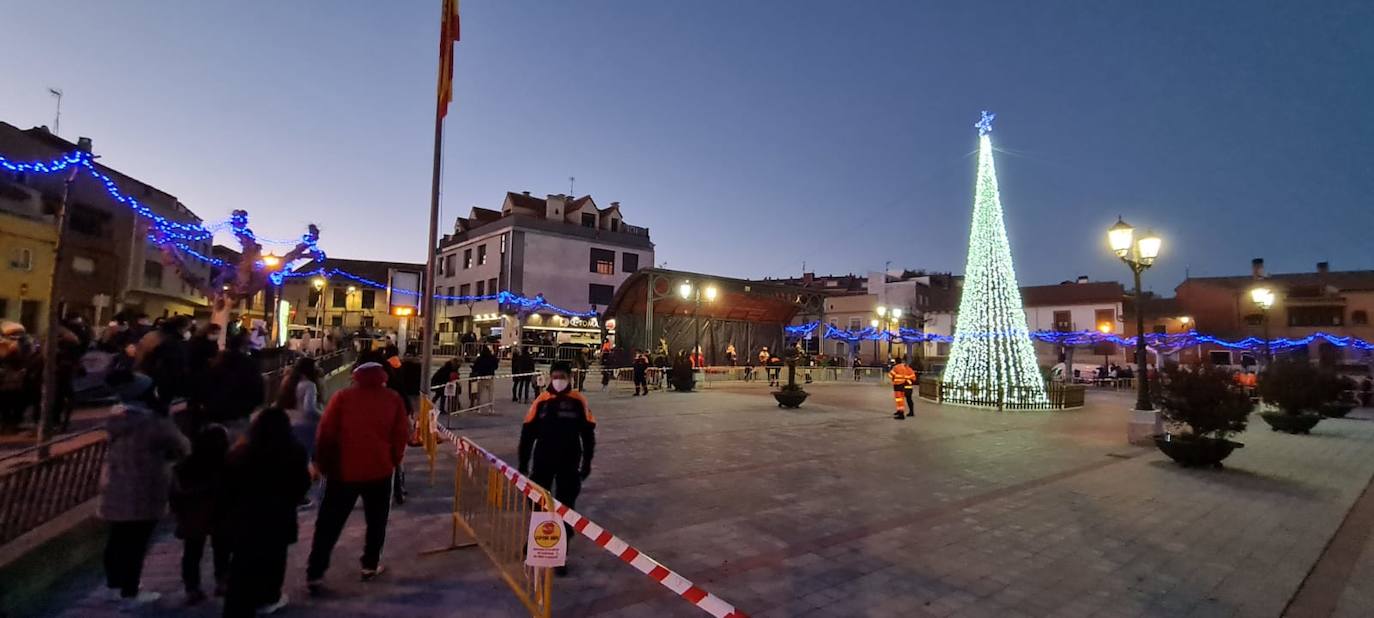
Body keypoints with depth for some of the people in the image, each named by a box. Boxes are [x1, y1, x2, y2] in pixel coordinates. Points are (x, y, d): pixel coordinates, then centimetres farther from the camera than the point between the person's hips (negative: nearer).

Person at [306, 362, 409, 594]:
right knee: (376, 521, 17)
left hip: (343, 470, 0)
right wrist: (393, 462, 15)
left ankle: (315, 573, 10)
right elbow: (400, 435, 2)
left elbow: (326, 434, -2)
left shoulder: (342, 397, -1)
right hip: (379, 470, 0)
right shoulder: (393, 399, 1)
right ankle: (370, 565, 21)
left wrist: (323, 464, 9)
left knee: (329, 523, 11)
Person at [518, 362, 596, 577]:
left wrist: (587, 462, -1)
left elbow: (588, 433, -1)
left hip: (569, 462, -1)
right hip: (543, 461, 2)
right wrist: (523, 463, 2)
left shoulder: (578, 401, -7)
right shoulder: (541, 401, -4)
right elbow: (527, 433, 1)